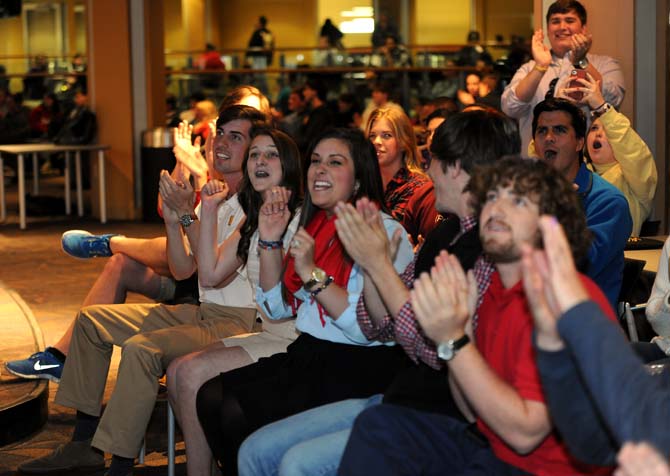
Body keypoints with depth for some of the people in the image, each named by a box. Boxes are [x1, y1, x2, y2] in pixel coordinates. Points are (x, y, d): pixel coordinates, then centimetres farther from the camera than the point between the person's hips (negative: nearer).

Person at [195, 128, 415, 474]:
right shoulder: (313, 226, 13)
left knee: (238, 412, -21)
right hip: (307, 355, 8)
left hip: (358, 367, -8)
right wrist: (270, 243, 6)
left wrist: (313, 273, -22)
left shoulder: (384, 232, -11)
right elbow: (277, 308, 18)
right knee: (211, 397, -8)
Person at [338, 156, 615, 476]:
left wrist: (454, 341, -23)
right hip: (490, 449, 8)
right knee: (379, 424, -7)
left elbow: (525, 432, -23)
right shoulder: (496, 289, 6)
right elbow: (475, 411, 8)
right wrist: (463, 326, -7)